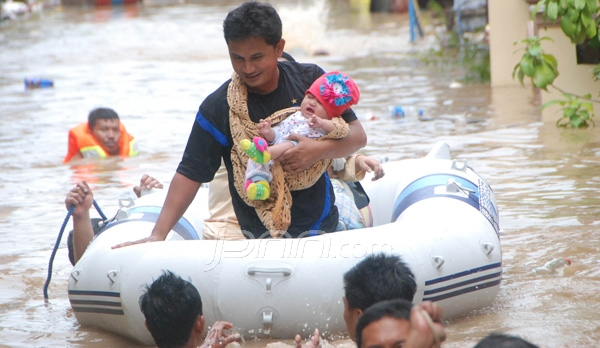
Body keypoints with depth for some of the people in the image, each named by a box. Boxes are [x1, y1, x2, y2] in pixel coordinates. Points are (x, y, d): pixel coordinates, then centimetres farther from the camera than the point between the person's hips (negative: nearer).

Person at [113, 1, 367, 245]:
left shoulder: (311, 80, -4)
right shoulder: (217, 109, -10)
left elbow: (357, 135, -1)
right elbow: (189, 174, -10)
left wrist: (320, 149, -22)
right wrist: (158, 235, -19)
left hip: (324, 224, 3)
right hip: (263, 237, -3)